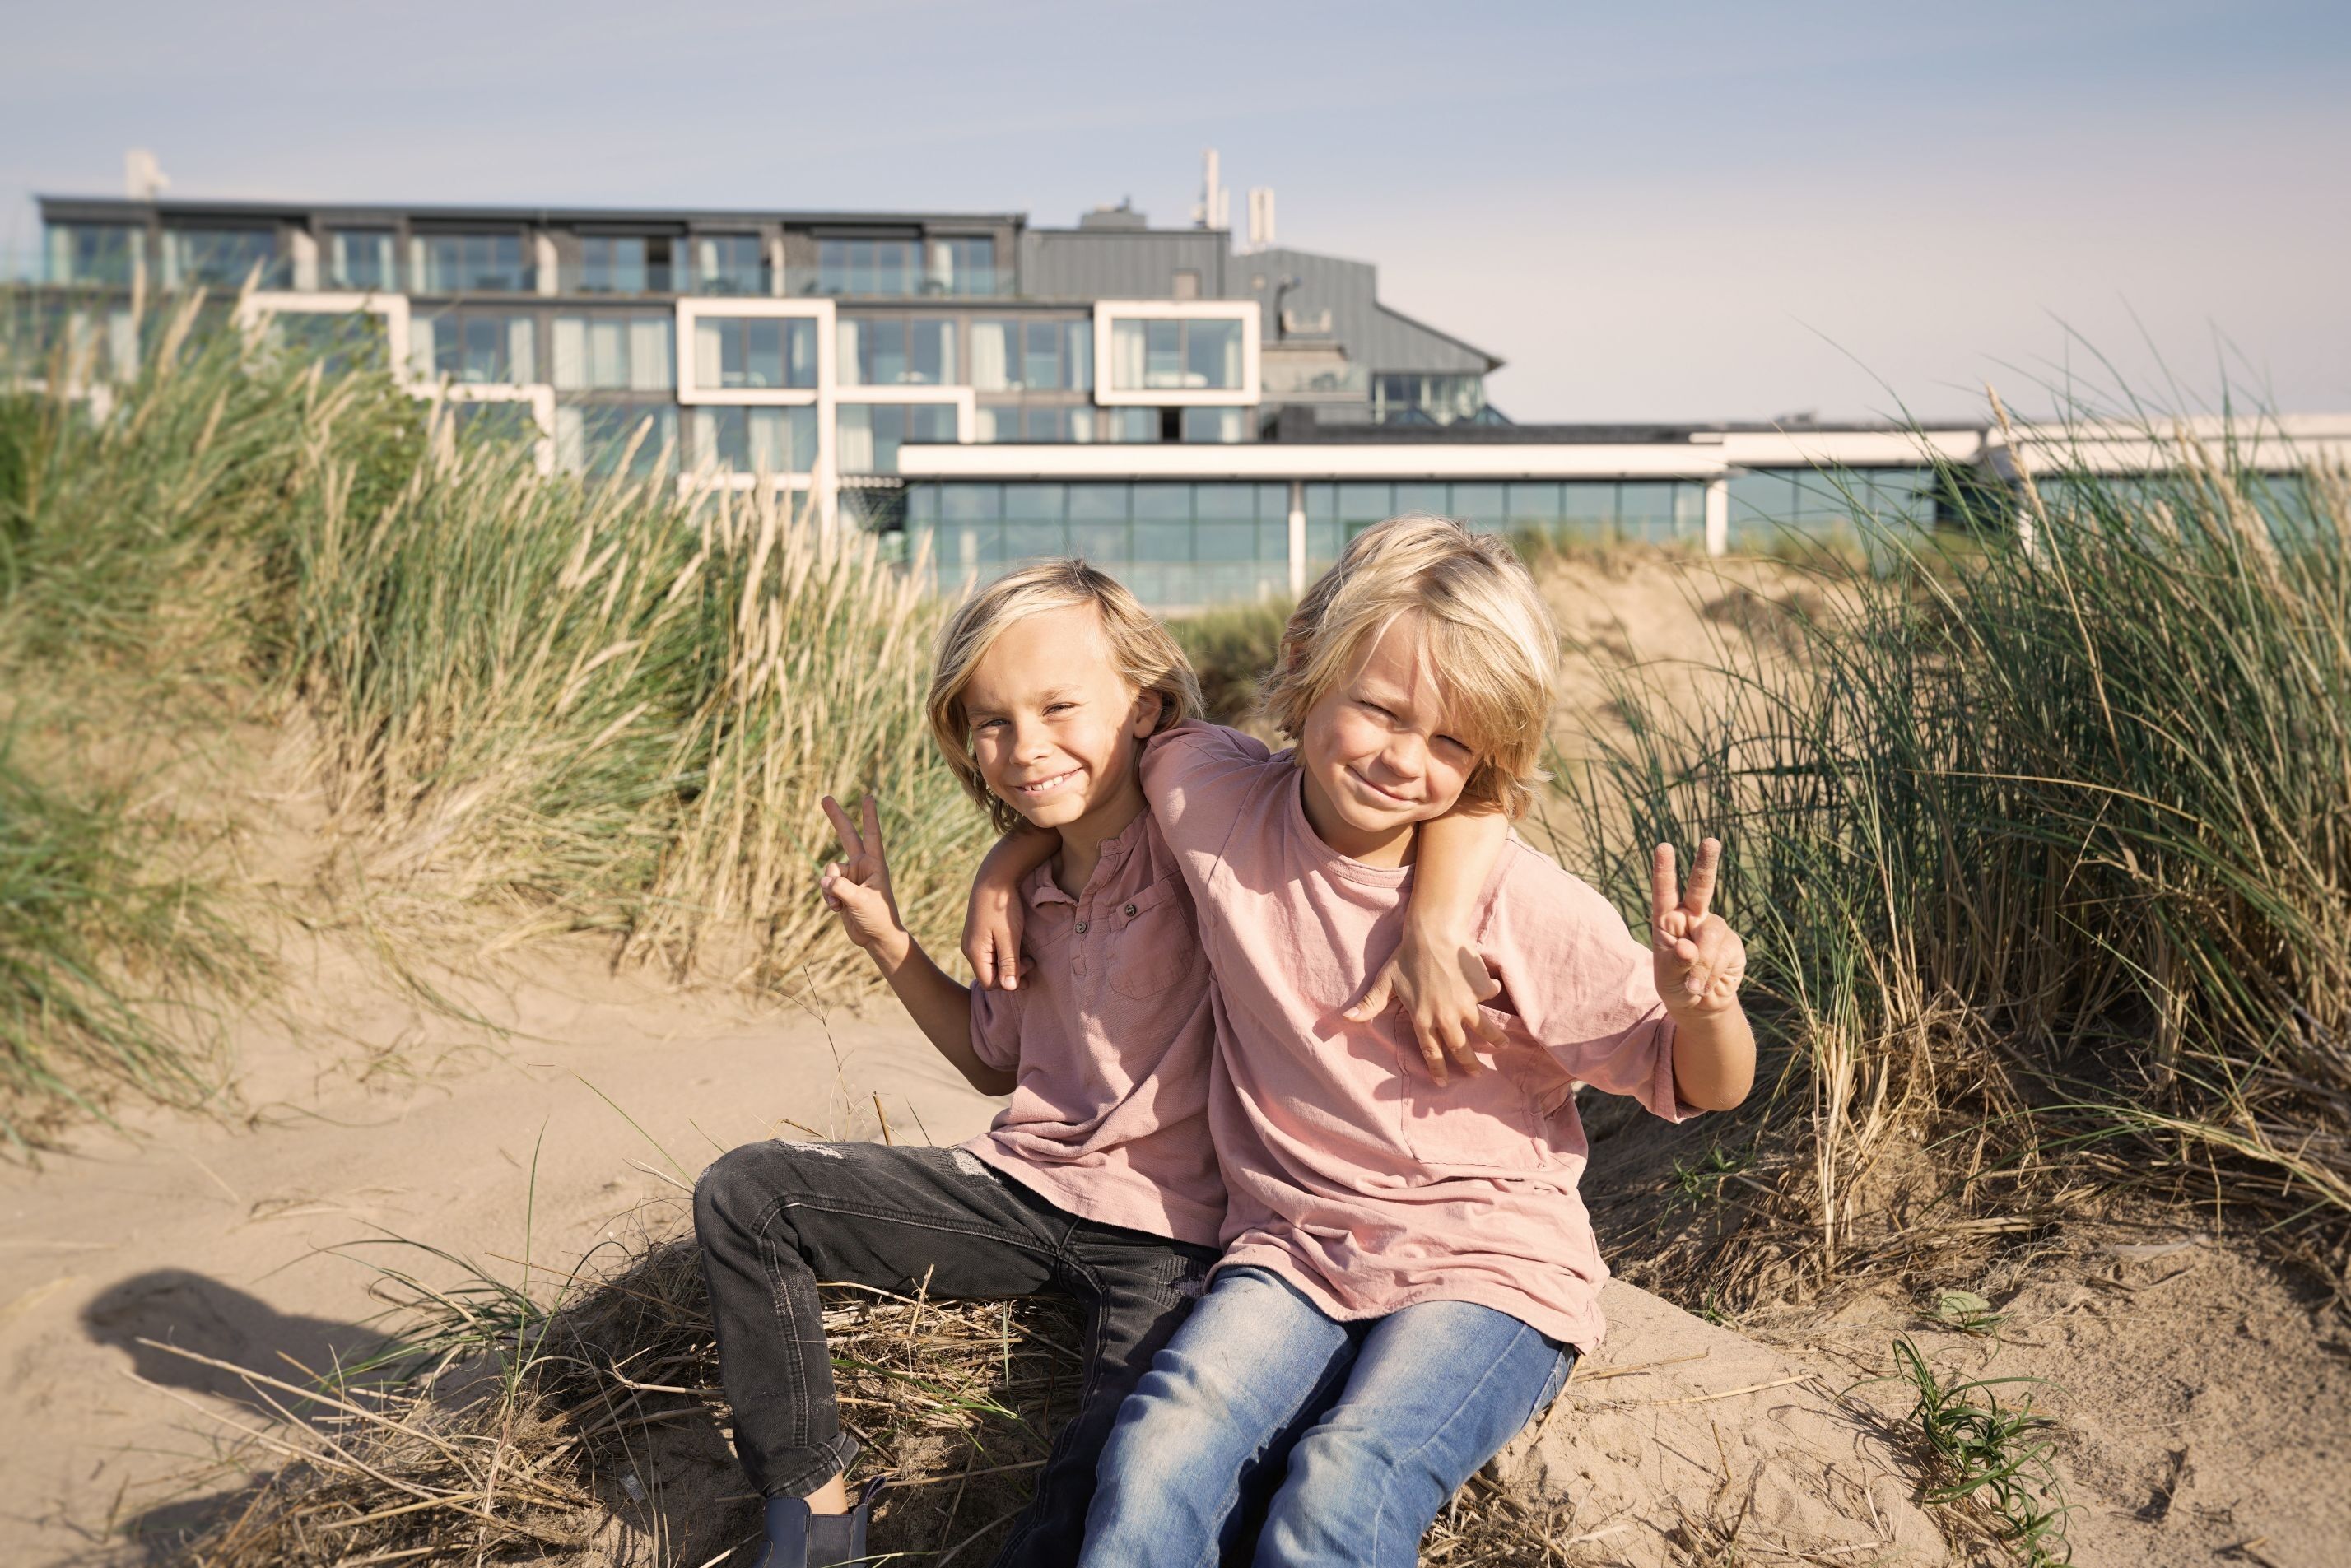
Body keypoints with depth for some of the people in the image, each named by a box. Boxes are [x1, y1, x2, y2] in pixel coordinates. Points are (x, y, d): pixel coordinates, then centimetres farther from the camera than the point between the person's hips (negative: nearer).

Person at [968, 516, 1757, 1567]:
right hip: (1292, 1252, 3)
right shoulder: (1218, 803, -6)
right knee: (1160, 1450, -27)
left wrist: (1700, 1003, -25)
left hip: (1489, 1271, -2)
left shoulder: (1522, 909, -13)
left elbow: (1701, 1089, -4)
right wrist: (1010, 861, 8)